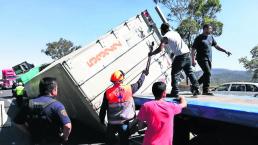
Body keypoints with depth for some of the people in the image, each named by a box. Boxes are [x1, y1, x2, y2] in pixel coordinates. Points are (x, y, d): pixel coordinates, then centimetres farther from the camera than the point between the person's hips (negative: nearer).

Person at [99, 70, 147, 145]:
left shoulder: (108, 92, -11)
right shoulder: (129, 89, -11)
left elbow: (103, 108, -3)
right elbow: (139, 84, 7)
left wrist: (102, 118, 14)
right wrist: (144, 74, 24)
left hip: (112, 122, 0)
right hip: (124, 122, 0)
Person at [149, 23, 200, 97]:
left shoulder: (165, 37, -5)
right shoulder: (175, 32, 17)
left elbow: (160, 49, -14)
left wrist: (151, 53, 0)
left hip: (180, 56, -7)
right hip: (187, 53, 7)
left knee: (174, 74, 3)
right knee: (190, 72, 16)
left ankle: (175, 92, 4)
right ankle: (196, 89, 20)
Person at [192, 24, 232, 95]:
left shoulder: (211, 37, 15)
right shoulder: (199, 38, -4)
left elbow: (216, 46, 21)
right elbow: (193, 49, -6)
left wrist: (225, 51, 10)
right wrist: (193, 60, -14)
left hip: (209, 59, 8)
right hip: (202, 58, -7)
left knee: (206, 74, 8)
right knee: (208, 73, -16)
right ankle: (205, 90, -10)